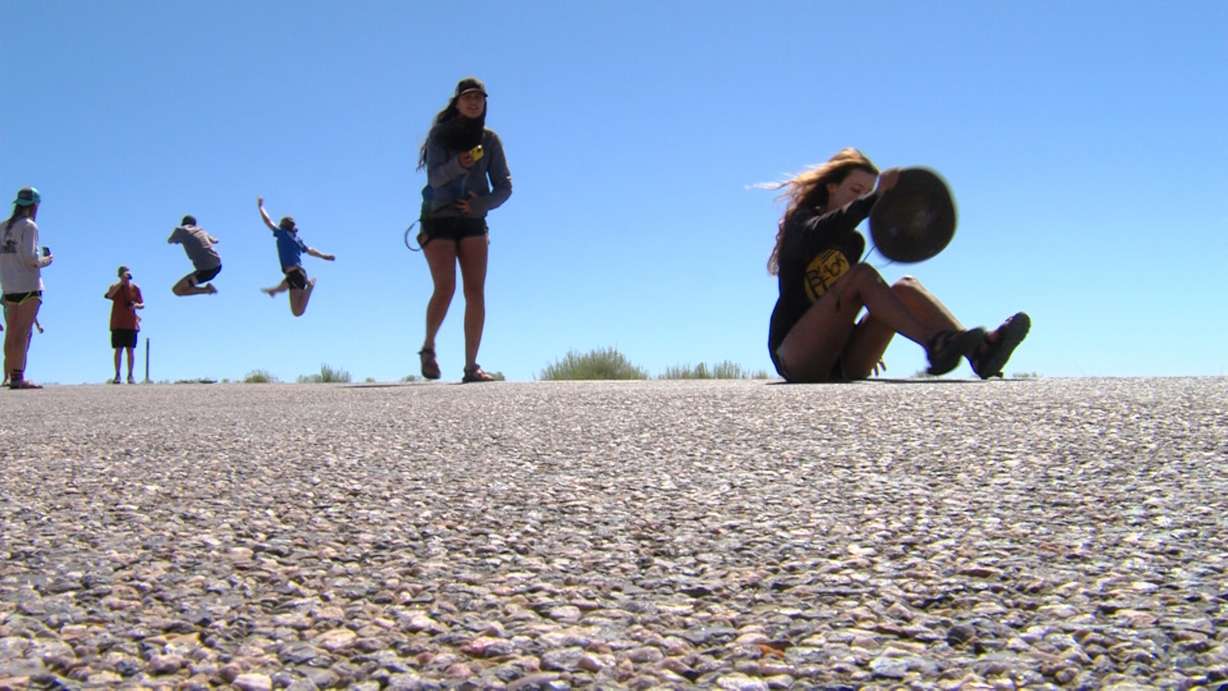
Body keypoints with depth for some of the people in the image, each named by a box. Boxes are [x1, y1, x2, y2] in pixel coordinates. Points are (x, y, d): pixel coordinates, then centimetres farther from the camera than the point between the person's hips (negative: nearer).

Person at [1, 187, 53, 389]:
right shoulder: (29, 225, -7)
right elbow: (29, 257, -16)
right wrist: (45, 260, 2)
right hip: (28, 285, -7)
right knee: (23, 333, -9)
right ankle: (18, 376, -13)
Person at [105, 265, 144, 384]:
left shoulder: (135, 288, 5)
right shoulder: (115, 287, 3)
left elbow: (142, 305, 8)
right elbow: (109, 295, -20)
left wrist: (136, 305, -16)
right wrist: (121, 283, -25)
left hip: (131, 324, 0)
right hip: (117, 324, 0)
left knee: (130, 350, 0)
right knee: (118, 350, 0)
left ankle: (130, 375, 4)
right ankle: (117, 375, 5)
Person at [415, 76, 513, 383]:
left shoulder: (489, 140, 5)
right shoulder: (440, 134, -3)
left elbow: (504, 186, 3)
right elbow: (435, 178, -15)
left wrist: (482, 204, -15)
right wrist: (458, 165, -34)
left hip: (473, 221, 3)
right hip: (438, 220, -3)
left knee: (476, 292, -8)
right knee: (445, 288, -15)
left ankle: (471, 366, -5)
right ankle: (428, 348, 11)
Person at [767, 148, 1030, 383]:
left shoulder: (854, 241, 22)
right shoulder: (800, 220, 3)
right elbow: (818, 235, -22)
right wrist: (875, 197, -32)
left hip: (842, 365, 5)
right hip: (795, 359, -5)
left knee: (905, 287, -15)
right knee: (862, 274, -25)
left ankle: (979, 349, -37)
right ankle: (935, 345, -44)